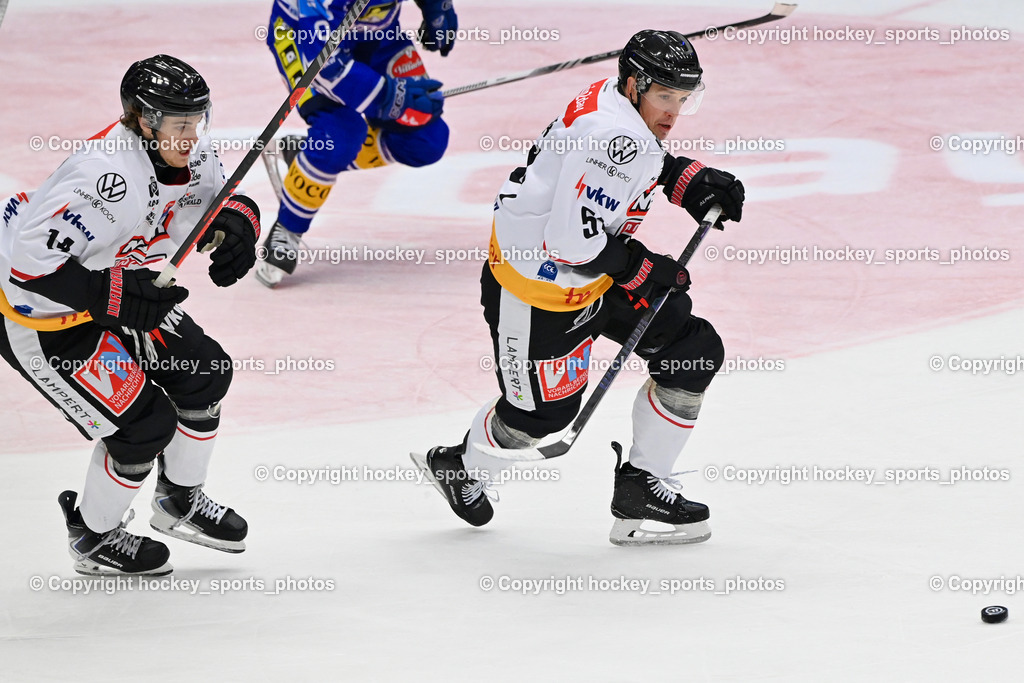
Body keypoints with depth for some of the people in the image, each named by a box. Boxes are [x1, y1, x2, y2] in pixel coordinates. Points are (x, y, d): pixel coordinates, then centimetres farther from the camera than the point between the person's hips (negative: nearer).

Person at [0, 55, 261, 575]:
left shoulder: (188, 152, -11)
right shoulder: (108, 177, -38)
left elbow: (217, 199, 8)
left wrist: (236, 220, -16)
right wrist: (112, 296, -39)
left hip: (115, 286, 9)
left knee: (205, 373, 10)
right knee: (146, 423, -9)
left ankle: (180, 502, 34)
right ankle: (92, 537, 17)